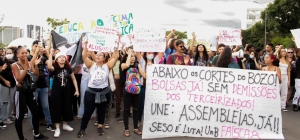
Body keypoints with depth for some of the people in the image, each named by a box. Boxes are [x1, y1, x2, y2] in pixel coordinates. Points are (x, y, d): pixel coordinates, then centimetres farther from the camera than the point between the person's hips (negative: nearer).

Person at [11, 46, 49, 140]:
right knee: (20, 116, 0)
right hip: (20, 92, -6)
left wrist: (36, 65, -11)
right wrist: (26, 67, -22)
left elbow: (36, 76, 3)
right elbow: (19, 79, -18)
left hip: (30, 91, 6)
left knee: (36, 112, 10)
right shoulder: (15, 65, -8)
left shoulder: (30, 64, 8)